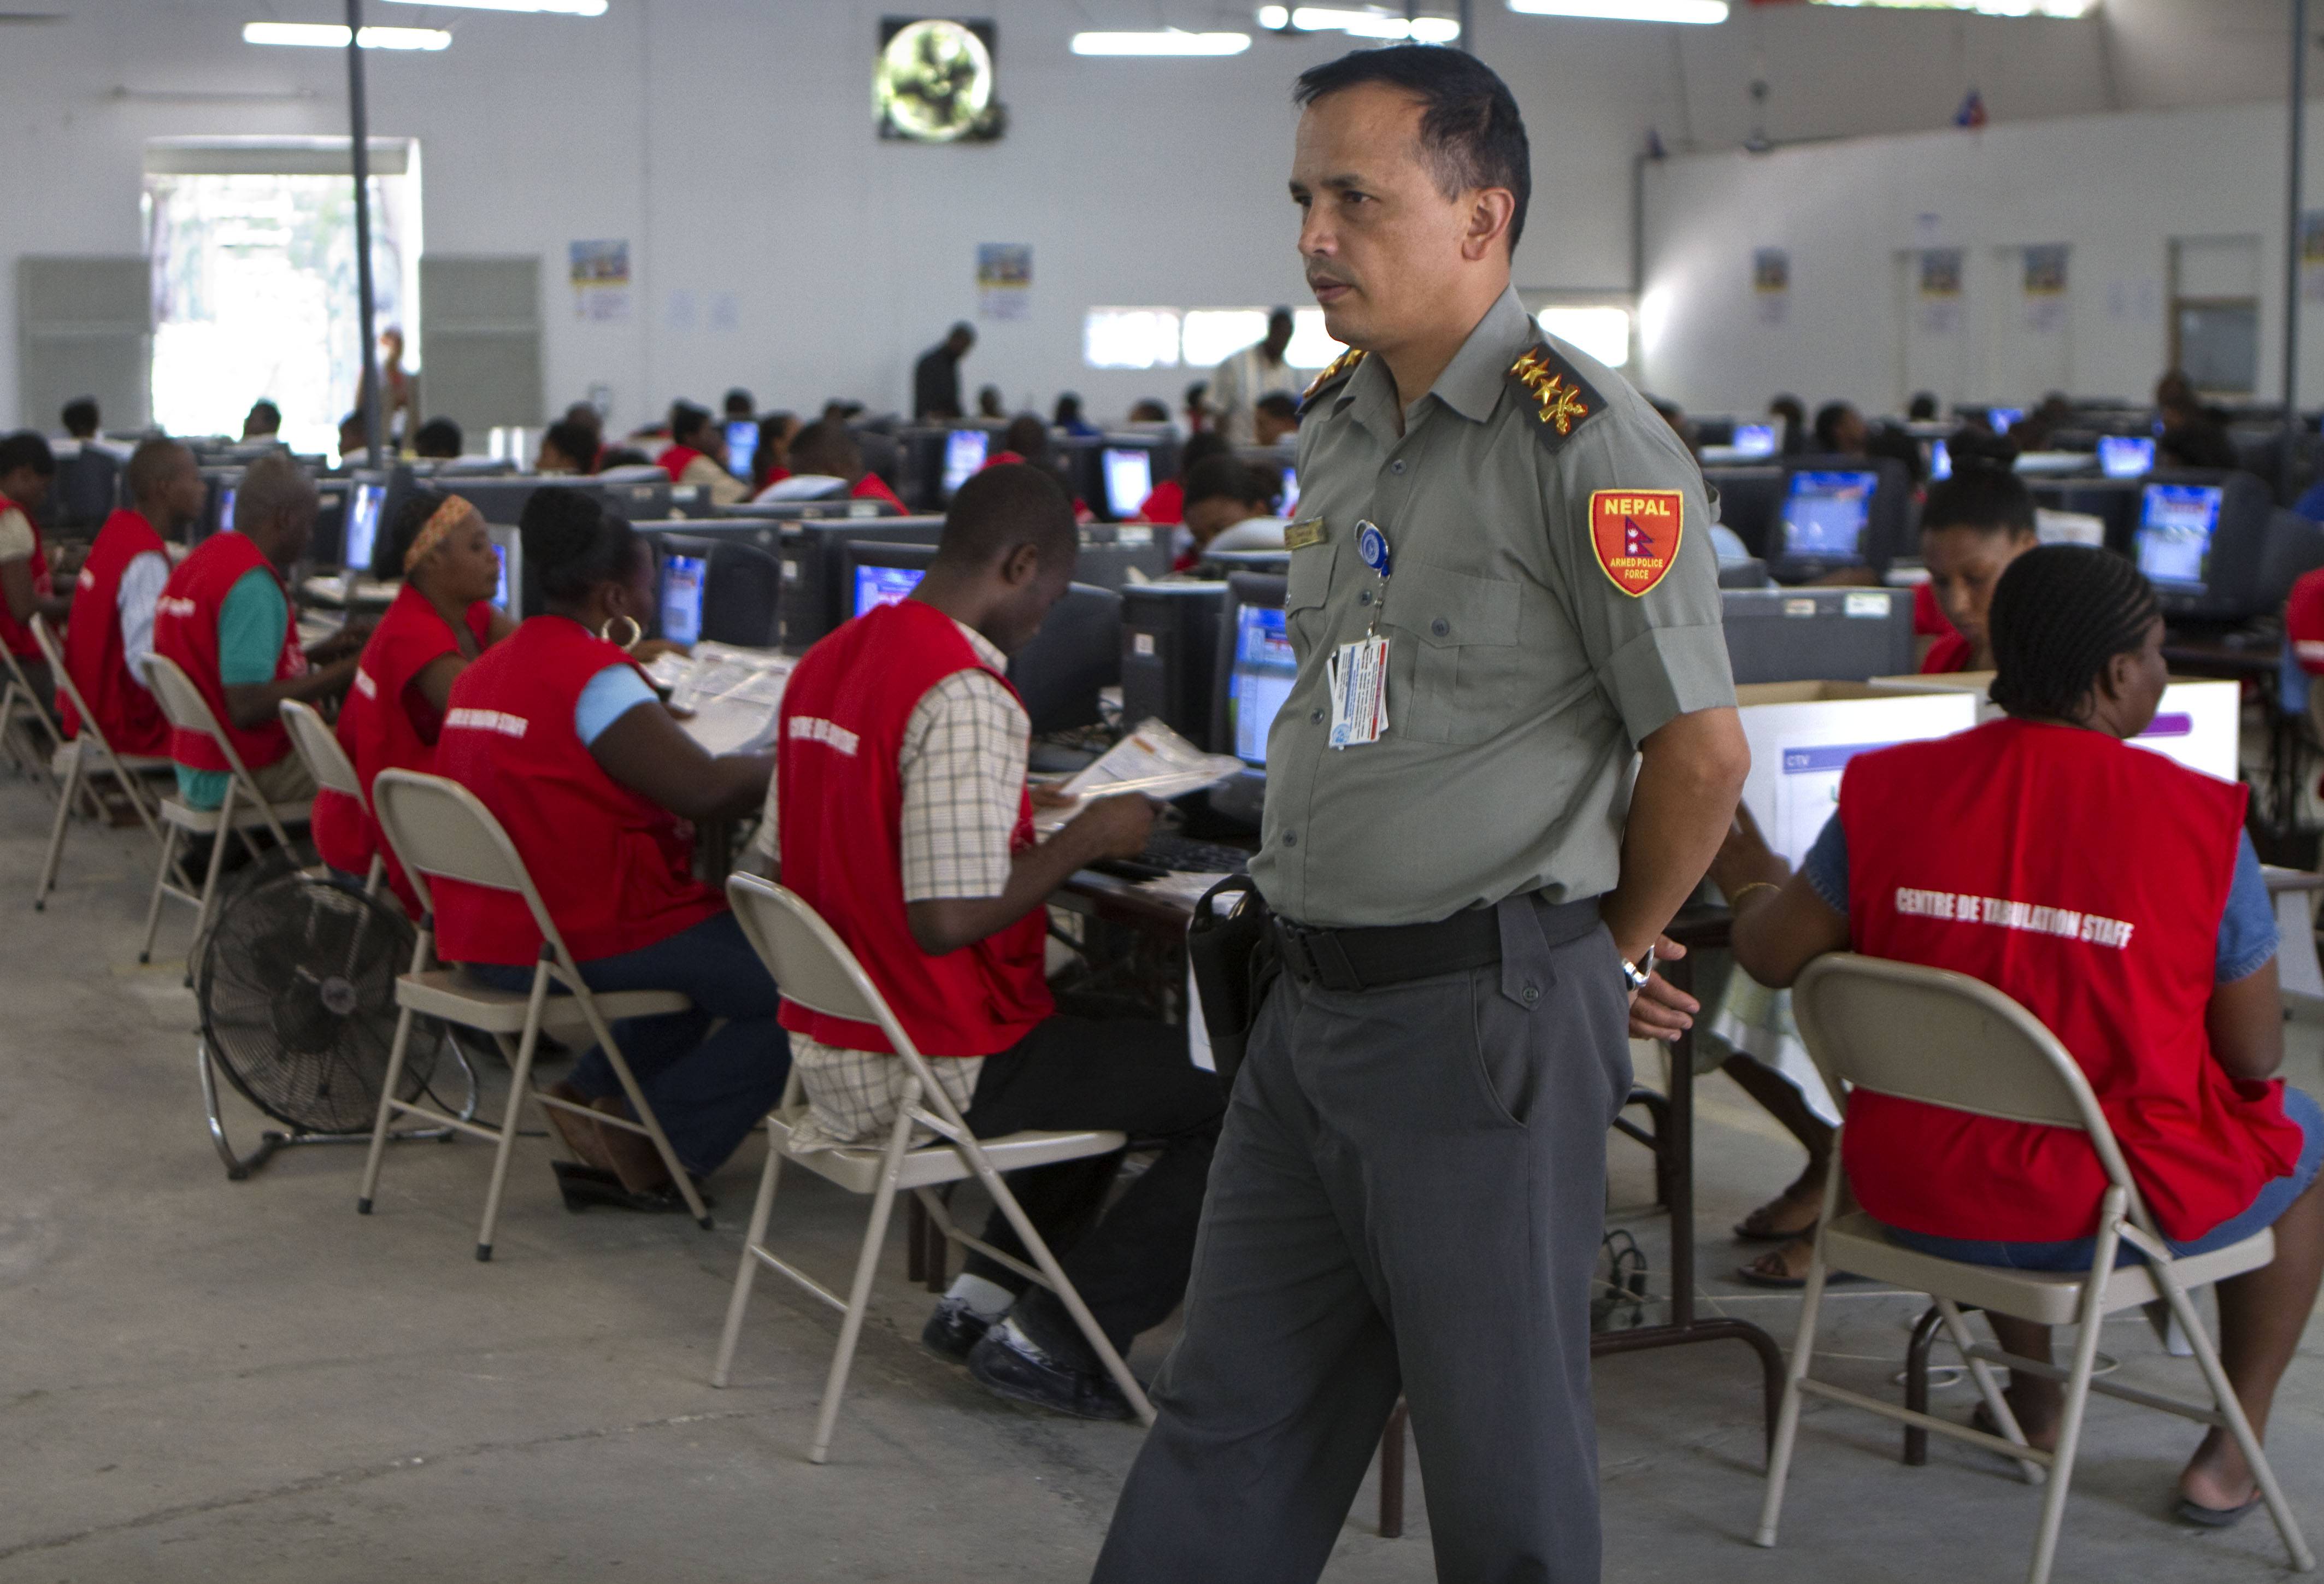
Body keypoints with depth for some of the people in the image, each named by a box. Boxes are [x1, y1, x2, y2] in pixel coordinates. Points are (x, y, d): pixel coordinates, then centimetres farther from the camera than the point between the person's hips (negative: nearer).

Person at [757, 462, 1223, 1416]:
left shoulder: (826, 663, 7)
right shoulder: (968, 701, -21)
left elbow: (776, 859, 14)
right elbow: (948, 919, -27)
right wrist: (1084, 839, -13)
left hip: (827, 1051, 10)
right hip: (937, 1075, -10)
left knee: (1118, 1048, 30)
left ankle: (986, 1293, 21)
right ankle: (1052, 1341, -1)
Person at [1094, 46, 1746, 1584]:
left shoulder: (1588, 444, -14)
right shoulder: (1337, 429, 12)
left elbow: (1702, 747, -13)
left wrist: (1618, 951, 1)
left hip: (1484, 1022, -8)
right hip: (1313, 1003, 8)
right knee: (1225, 1431, 15)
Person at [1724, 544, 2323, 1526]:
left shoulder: (1891, 788, -11)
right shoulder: (2201, 820, -16)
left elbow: (1771, 957, -5)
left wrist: (1758, 888, 17)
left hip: (1914, 1195, 3)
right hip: (2120, 1203, -3)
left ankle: (2034, 1398, 50)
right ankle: (2232, 1452, 32)